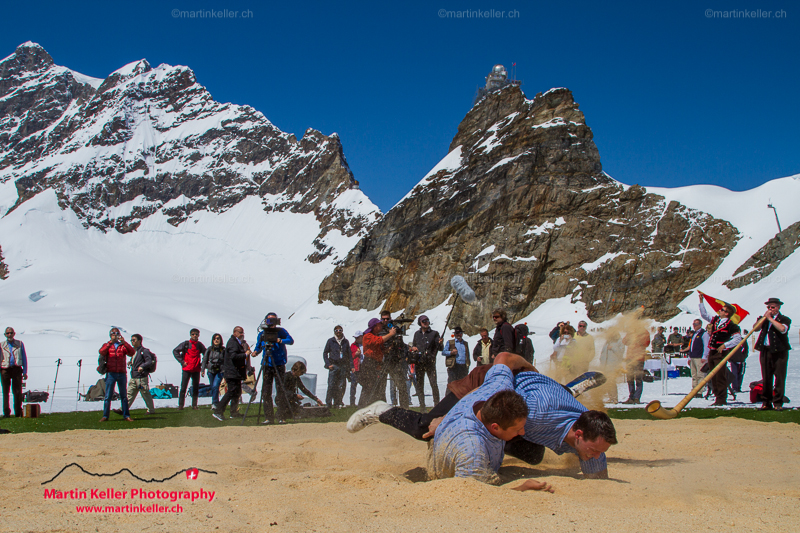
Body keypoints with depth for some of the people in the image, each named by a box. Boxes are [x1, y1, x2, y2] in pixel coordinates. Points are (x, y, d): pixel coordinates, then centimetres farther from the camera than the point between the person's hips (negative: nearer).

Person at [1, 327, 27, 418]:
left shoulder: (20, 344, 11)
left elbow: (24, 358, 12)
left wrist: (25, 372, 5)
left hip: (17, 369, 0)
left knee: (18, 392, -2)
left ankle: (18, 412, 7)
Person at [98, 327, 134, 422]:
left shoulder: (123, 346, 12)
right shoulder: (107, 345, 11)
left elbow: (132, 352, -6)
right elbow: (102, 352, -11)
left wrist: (124, 342, -17)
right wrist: (110, 342, -20)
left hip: (122, 373, 1)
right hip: (111, 373, -1)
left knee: (124, 395, 4)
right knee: (108, 396, -1)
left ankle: (126, 415, 7)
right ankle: (105, 416, 3)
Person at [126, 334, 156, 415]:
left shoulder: (144, 351, -10)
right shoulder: (134, 351, 17)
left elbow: (149, 361, -19)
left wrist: (142, 366, -33)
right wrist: (131, 363, 12)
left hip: (141, 377, -8)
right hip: (133, 378, 8)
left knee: (145, 394, -1)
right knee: (129, 393, 5)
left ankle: (151, 410, 7)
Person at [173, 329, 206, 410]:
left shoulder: (200, 345, 5)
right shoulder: (186, 344, -2)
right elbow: (175, 351, -2)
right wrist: (182, 361, -8)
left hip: (196, 369, 3)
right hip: (186, 369, -3)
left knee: (196, 388, 6)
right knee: (183, 387, -4)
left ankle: (194, 405, 14)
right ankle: (180, 405, 1)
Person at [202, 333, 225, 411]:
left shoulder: (223, 350, -2)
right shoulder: (209, 349, 3)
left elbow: (226, 361, 1)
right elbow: (205, 360, 5)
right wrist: (202, 370, -2)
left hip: (220, 371, -3)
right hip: (211, 370, 3)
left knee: (215, 386, -19)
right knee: (213, 388, 8)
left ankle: (214, 403, -13)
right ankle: (217, 404, 21)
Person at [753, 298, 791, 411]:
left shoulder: (784, 319, 3)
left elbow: (782, 329, -18)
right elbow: (756, 328, 2)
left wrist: (770, 319, -11)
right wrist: (764, 317, -5)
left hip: (779, 351, -4)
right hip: (765, 350, 4)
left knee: (779, 378, -3)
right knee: (766, 378, 4)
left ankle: (778, 402, 3)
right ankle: (766, 402, 10)